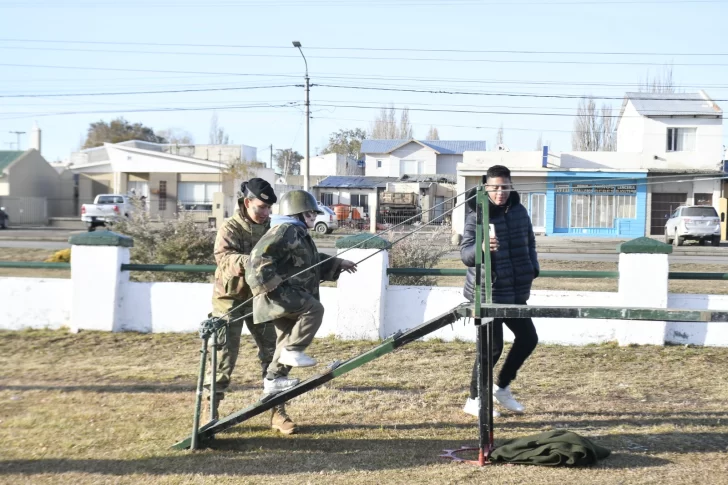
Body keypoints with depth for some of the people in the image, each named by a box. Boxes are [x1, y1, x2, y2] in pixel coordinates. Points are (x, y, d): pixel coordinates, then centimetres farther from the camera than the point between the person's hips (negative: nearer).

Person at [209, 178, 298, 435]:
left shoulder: (269, 229, 8)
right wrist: (249, 262, -47)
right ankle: (210, 410, 13)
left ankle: (277, 412, 11)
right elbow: (223, 257, -28)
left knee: (271, 353, 3)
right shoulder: (230, 228, -10)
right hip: (231, 300, -5)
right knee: (224, 356, -2)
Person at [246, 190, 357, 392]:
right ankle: (292, 350, -20)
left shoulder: (300, 234, 20)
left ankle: (274, 378, 27)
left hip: (290, 293, 11)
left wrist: (338, 264, 26)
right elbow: (259, 256, -24)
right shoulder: (285, 231, -15)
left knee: (288, 338, 16)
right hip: (279, 292, -11)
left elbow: (312, 262, 32)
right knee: (314, 309, -26)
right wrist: (269, 283, -27)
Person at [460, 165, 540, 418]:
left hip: (515, 292, 7)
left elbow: (529, 242, 19)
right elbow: (465, 253, -22)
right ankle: (475, 401, 12)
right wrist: (481, 248, -42)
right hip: (488, 293, -7)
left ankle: (501, 387, 30)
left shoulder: (519, 211, 5)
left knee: (528, 338, 13)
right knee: (492, 347, -5)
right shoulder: (477, 215, -14)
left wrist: (533, 268, 6)